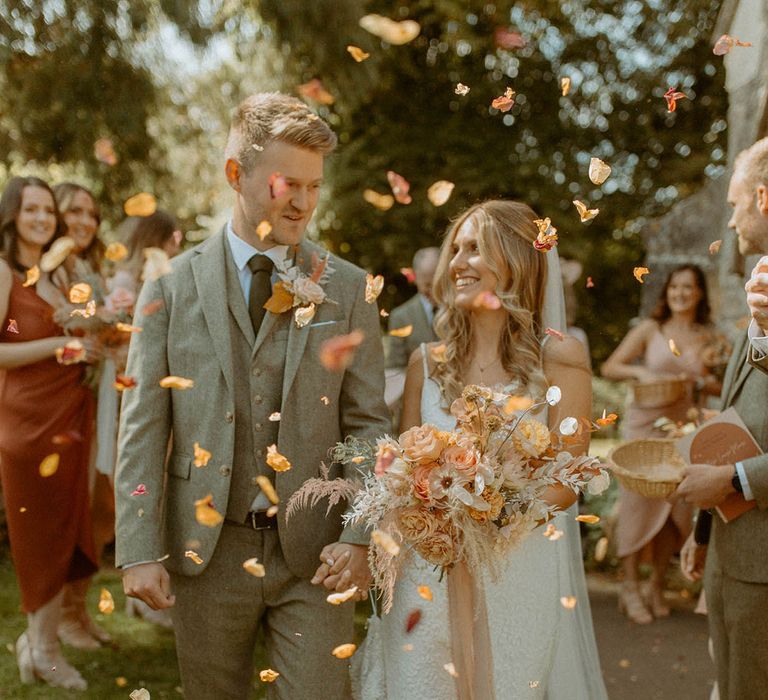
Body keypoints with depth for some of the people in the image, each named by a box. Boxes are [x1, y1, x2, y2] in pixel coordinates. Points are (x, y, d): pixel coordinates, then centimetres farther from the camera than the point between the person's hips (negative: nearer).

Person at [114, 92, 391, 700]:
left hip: (314, 553, 0)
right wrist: (139, 551, -5)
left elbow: (368, 423, 2)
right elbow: (142, 428, 0)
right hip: (204, 551, 1)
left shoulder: (349, 289, 2)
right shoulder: (171, 286, 1)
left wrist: (360, 535, -9)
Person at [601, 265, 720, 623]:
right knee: (639, 504, -3)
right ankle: (630, 587, 7)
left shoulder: (708, 337, 8)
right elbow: (609, 367, -1)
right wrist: (641, 372, -17)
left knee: (677, 509, 4)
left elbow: (722, 388, 11)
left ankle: (657, 585, 19)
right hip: (646, 426, -3)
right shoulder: (650, 330, 1)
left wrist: (704, 381, -9)